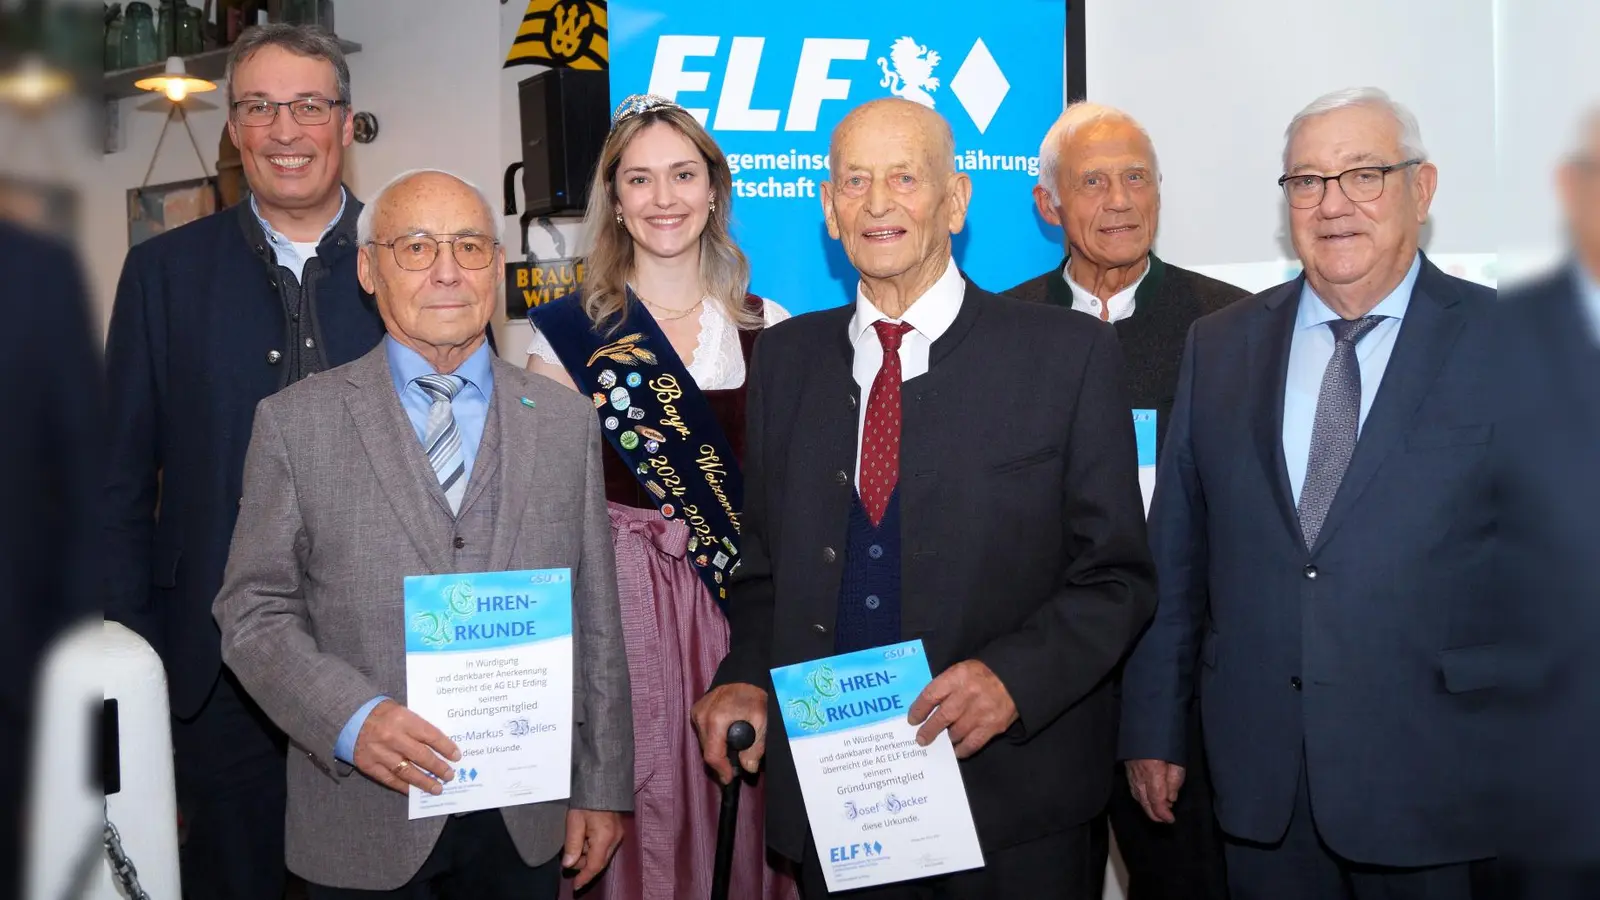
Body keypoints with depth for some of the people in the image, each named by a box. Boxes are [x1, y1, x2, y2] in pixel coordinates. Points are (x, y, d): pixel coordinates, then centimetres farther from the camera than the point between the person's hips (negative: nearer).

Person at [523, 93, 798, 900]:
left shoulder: (767, 328, 7)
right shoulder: (569, 330, -1)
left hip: (745, 599, 2)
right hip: (617, 597, -2)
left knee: (742, 799, 7)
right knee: (637, 810, 1)